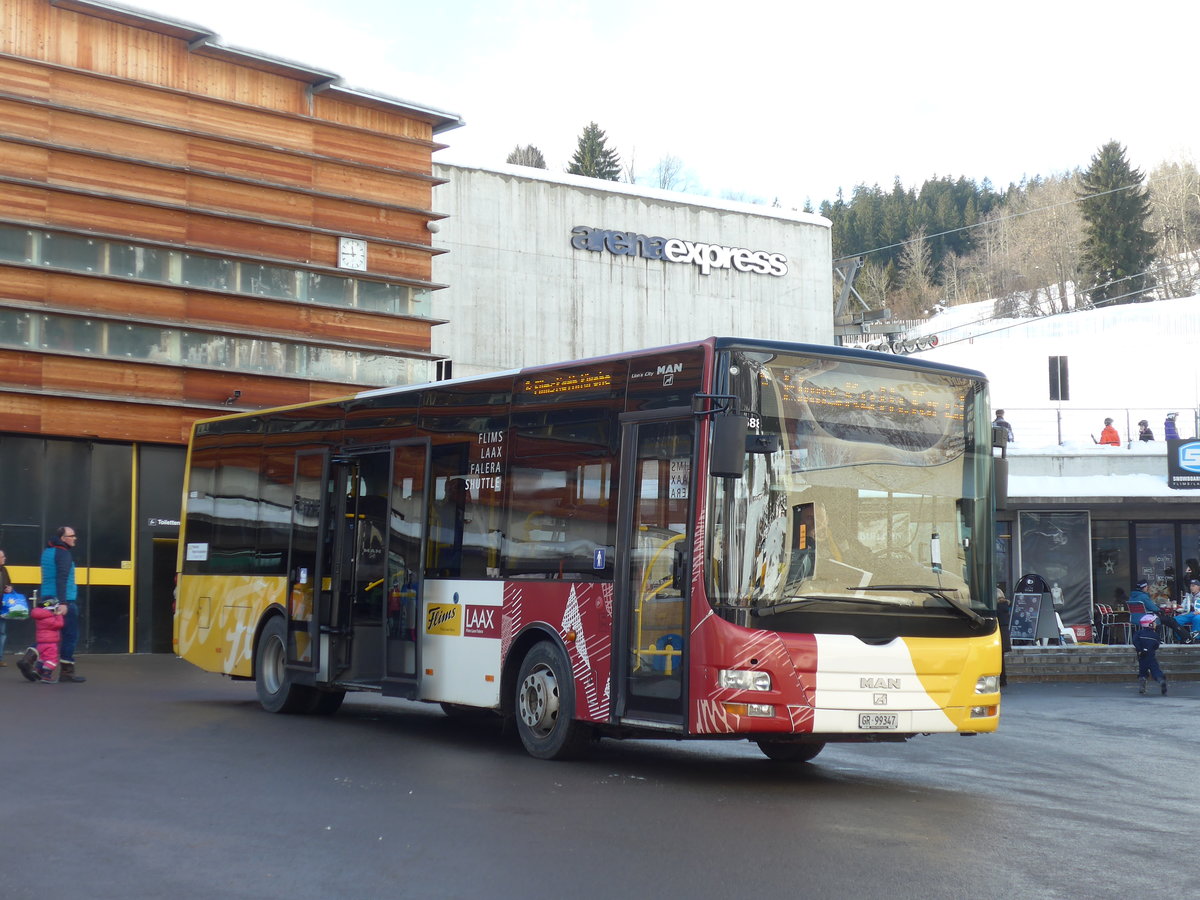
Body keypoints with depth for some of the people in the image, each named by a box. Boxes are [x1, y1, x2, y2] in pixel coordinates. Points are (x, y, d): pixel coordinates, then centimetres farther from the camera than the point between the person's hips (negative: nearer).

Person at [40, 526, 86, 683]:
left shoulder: (47, 552, 15)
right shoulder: (63, 553, -12)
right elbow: (62, 579, -21)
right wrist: (63, 603, -25)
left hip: (47, 599, 8)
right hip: (64, 600, -8)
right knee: (71, 636, 0)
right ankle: (67, 671, 2)